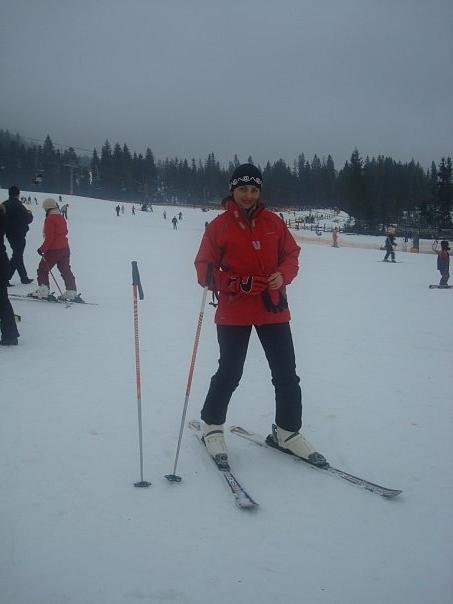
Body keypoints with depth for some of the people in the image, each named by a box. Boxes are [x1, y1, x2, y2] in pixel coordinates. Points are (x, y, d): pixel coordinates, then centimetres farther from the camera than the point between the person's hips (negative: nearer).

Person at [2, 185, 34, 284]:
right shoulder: (18, 205, -18)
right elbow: (27, 219, -17)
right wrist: (30, 214, 5)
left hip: (10, 234, 8)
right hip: (19, 234, -8)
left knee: (18, 255, 18)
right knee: (17, 256, -2)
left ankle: (24, 278, 28)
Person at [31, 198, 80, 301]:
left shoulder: (49, 219, -14)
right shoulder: (61, 218, 10)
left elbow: (49, 237, -19)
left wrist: (42, 249, -12)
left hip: (53, 250, -8)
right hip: (65, 249, 8)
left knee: (43, 269, 4)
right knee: (66, 270, 12)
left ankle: (43, 291, -1)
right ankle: (71, 292, 12)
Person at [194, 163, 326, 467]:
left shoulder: (273, 222, 5)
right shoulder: (219, 226, -2)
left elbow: (291, 255, 11)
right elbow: (204, 268, -3)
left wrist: (282, 275, -11)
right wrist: (234, 283, -20)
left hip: (273, 308, 3)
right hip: (233, 312, -3)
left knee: (287, 374, 6)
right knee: (229, 374, 4)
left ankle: (288, 432, 24)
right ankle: (212, 426, 28)